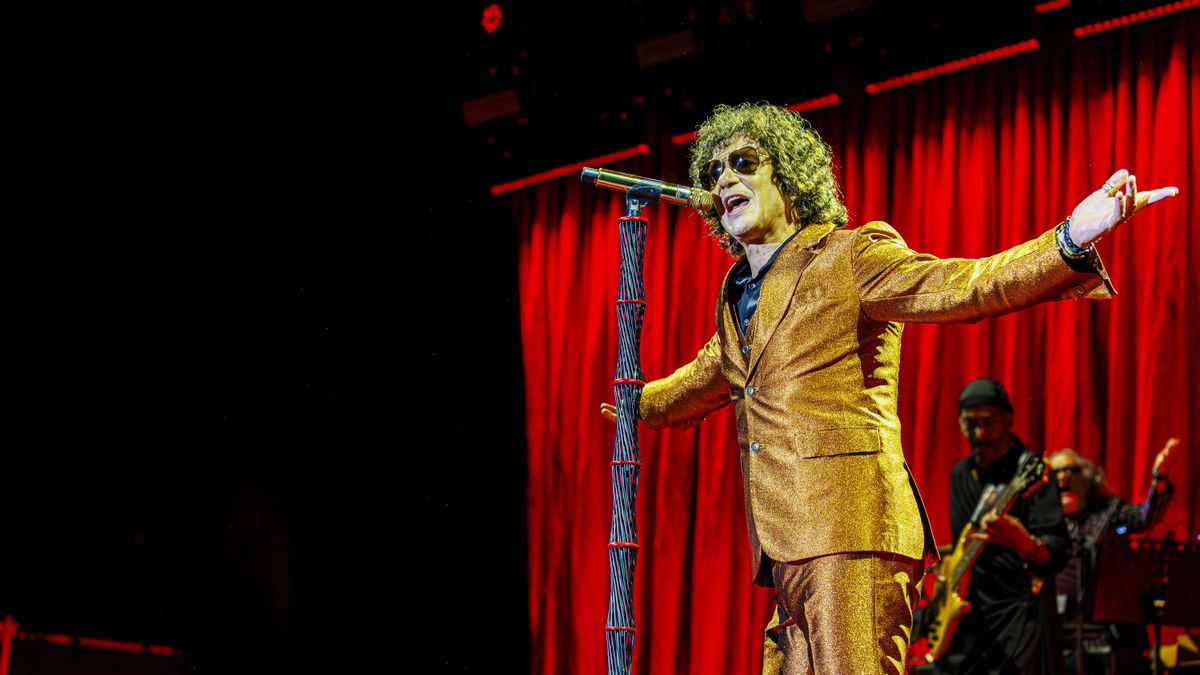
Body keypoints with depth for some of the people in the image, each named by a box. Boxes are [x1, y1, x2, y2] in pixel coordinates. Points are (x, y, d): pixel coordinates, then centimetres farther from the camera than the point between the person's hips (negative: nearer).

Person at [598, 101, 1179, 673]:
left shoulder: (849, 257, 0)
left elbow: (964, 286, -14)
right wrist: (641, 404, 60)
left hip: (849, 526, -7)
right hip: (785, 545, 7)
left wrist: (1070, 240, -29)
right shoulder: (738, 294, 22)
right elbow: (708, 377, 43)